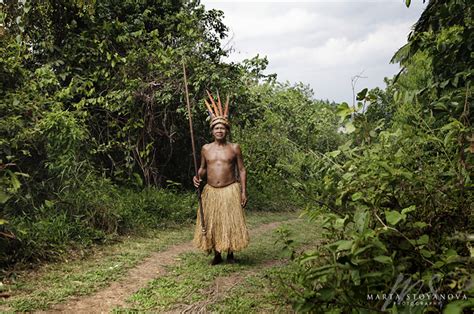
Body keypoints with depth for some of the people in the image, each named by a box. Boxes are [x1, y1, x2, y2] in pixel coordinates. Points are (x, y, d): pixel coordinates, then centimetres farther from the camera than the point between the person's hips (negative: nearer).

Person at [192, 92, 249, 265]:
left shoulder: (234, 148, -1)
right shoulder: (206, 148, 5)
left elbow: (242, 170, 0)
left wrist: (243, 191, -6)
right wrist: (198, 177, -7)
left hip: (230, 190, -2)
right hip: (211, 191, 3)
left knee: (231, 222, 1)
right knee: (211, 223, 5)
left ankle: (230, 254, 18)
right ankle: (217, 255, 20)